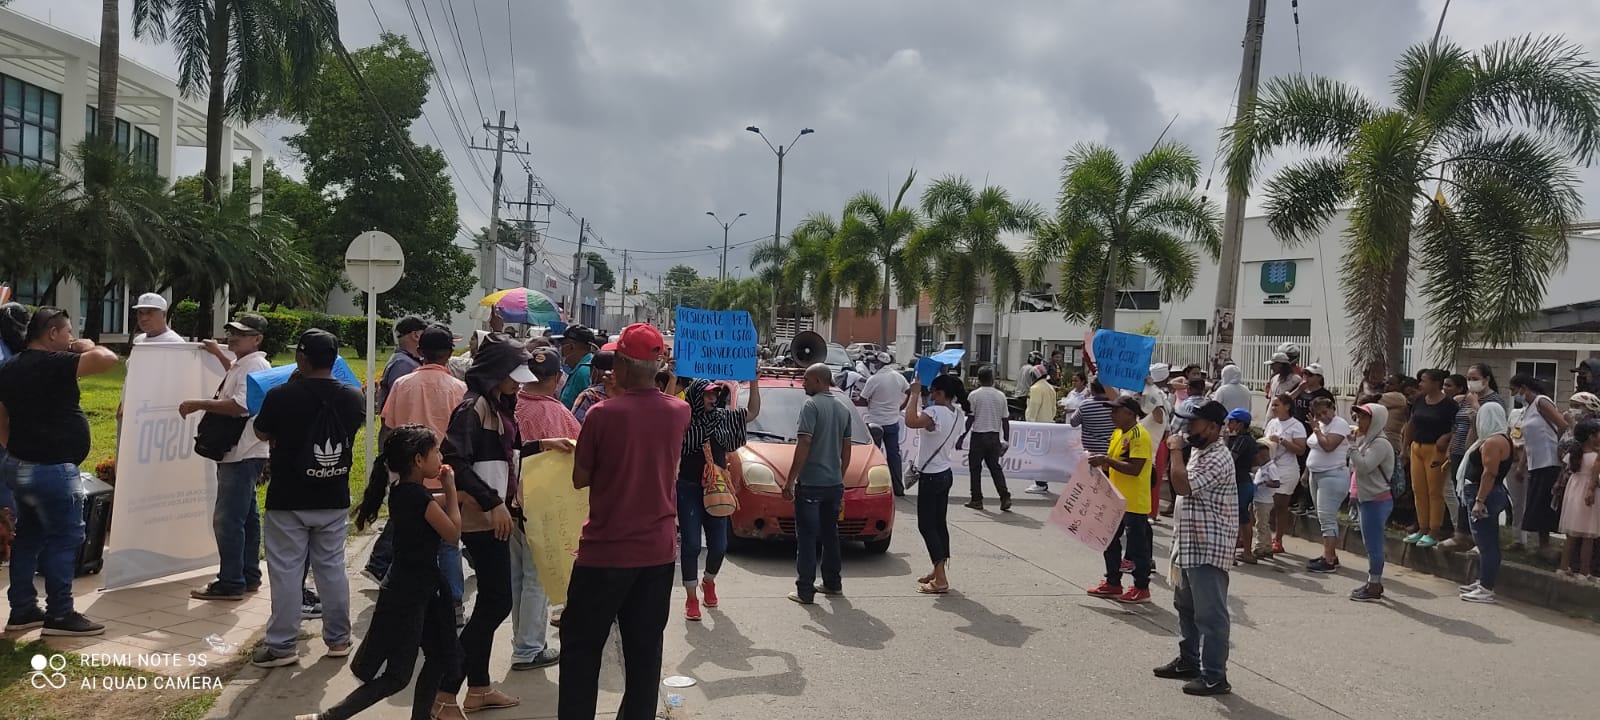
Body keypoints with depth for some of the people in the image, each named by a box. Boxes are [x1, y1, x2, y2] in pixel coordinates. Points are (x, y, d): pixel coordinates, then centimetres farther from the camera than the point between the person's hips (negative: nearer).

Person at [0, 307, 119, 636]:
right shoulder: (54, 363, -17)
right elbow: (108, 359, -28)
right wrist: (88, 347, -7)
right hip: (51, 470, -9)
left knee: (29, 535, 16)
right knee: (64, 537, -1)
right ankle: (60, 615, 4)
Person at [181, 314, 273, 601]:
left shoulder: (255, 366, -15)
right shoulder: (243, 364, 18)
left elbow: (240, 405, -28)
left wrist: (199, 404, -23)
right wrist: (219, 354, 44)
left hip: (242, 456, -11)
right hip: (240, 453, 11)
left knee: (228, 519, -9)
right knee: (247, 517, 16)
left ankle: (231, 583, -4)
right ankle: (249, 576, 26)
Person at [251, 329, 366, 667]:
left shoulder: (281, 396, -15)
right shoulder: (354, 397, -4)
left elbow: (261, 433, 2)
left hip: (288, 500, -4)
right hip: (334, 499, 4)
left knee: (286, 571, 5)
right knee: (332, 568, 13)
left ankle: (282, 645, 11)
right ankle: (338, 638, 21)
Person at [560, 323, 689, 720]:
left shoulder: (603, 414, -16)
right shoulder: (679, 412, -3)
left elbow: (580, 479, -5)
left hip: (606, 549, -4)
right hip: (658, 549, 4)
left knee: (581, 646, 11)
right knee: (645, 649, 12)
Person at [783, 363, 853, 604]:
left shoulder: (812, 406, -12)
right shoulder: (843, 409, 11)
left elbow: (804, 444, -19)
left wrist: (790, 480, -16)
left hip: (810, 483, -7)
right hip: (834, 483, 7)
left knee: (806, 537, -2)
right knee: (830, 534, 18)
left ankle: (805, 591, -1)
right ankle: (833, 583, 25)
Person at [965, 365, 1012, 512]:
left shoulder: (974, 395, -7)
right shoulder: (1001, 396, 3)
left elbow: (970, 419, -8)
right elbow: (1005, 420, 5)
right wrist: (1006, 440, 11)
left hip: (978, 435, -3)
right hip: (994, 436, 3)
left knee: (975, 468, 6)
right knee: (995, 467, 11)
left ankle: (976, 500, 8)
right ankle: (1005, 497, 0)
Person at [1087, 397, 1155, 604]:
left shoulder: (1140, 436, -17)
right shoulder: (1118, 433, 12)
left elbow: (1135, 469, -25)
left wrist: (1106, 460, -25)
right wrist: (1101, 463, 1)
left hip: (1135, 502, -10)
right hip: (1116, 500, 10)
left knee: (1137, 544, 1)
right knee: (1110, 540, 14)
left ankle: (1141, 588, 12)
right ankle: (1113, 583, 25)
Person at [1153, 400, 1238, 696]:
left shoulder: (1217, 458, -19)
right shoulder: (1198, 451, 14)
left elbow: (1182, 485, -26)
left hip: (1208, 549, -11)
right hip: (1190, 544, 11)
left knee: (1210, 613, -5)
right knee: (1186, 607, 21)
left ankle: (1214, 677, 2)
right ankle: (1189, 661, 34)